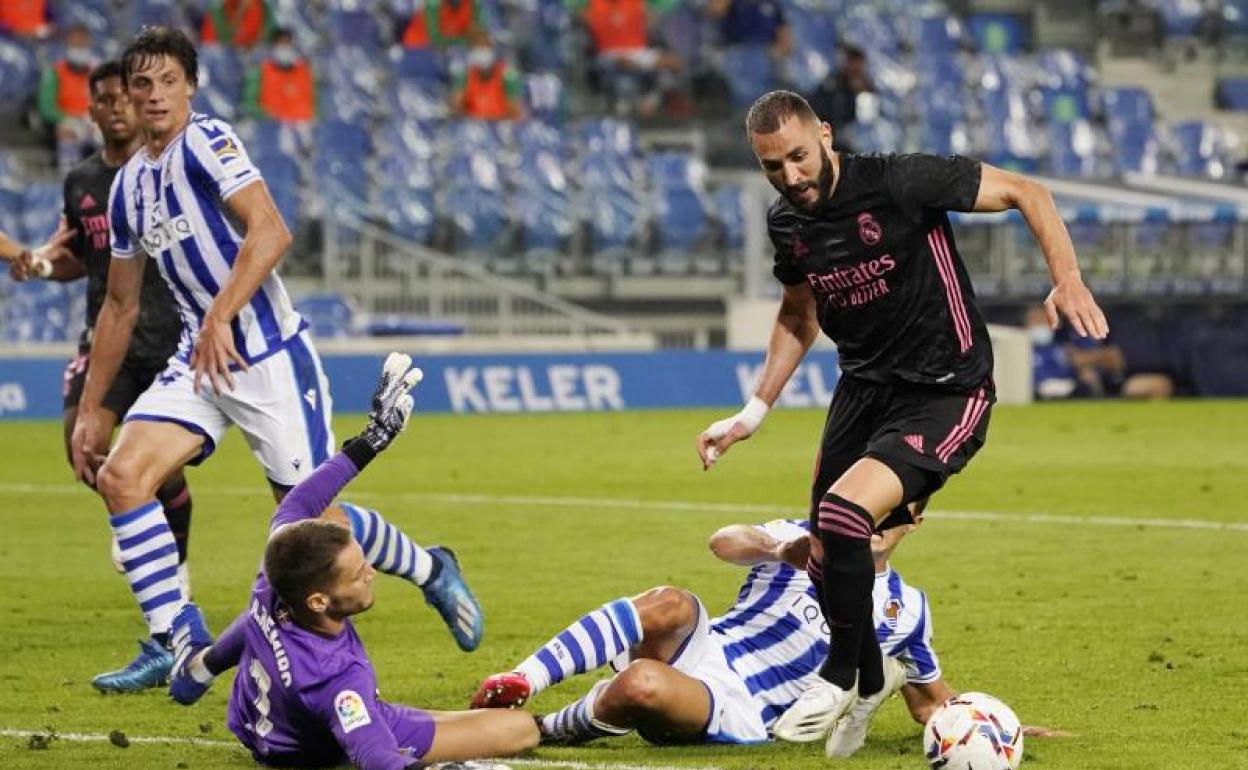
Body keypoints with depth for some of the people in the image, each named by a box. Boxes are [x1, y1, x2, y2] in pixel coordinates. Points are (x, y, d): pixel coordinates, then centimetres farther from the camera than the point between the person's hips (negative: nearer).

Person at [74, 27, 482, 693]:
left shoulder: (207, 143, -10)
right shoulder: (128, 186, 14)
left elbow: (270, 232, -24)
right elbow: (120, 306, 21)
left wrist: (219, 319, -31)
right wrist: (88, 409, 19)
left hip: (268, 356, -7)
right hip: (200, 359, 7)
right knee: (120, 475, -12)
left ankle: (430, 570, 23)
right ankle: (172, 645, -7)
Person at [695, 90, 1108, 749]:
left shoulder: (899, 183, -20)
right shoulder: (786, 224, 0)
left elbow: (1026, 193, -12)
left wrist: (1068, 279, -24)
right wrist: (754, 412, 15)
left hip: (945, 394, -7)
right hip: (864, 389, 7)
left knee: (843, 513, -26)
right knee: (825, 562, 8)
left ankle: (841, 676, -4)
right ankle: (870, 682, 37)